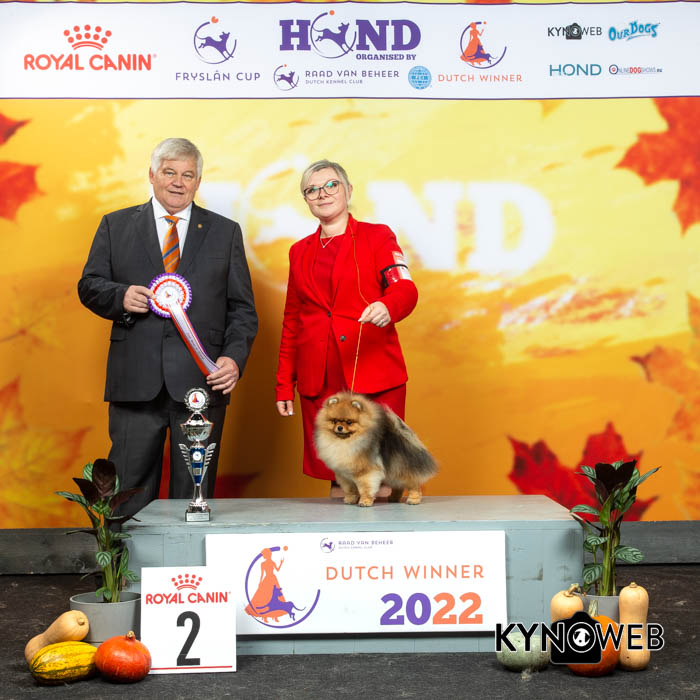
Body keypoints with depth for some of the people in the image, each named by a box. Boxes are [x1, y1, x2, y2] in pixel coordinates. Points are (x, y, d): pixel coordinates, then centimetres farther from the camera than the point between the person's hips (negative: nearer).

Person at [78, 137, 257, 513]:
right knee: (129, 491, 3)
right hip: (135, 381, 0)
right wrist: (121, 296, -11)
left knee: (195, 492, 5)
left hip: (201, 382, 0)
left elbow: (242, 308, 8)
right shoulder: (115, 225, 12)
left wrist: (234, 357, -8)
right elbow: (88, 285, 11)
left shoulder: (225, 232, 11)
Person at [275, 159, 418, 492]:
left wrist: (387, 306, -31)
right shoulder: (300, 251, 18)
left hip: (373, 375, -3)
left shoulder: (377, 236, 7)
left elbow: (406, 289, -7)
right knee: (336, 476, 1)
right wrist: (284, 384, 15)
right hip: (318, 381, 3)